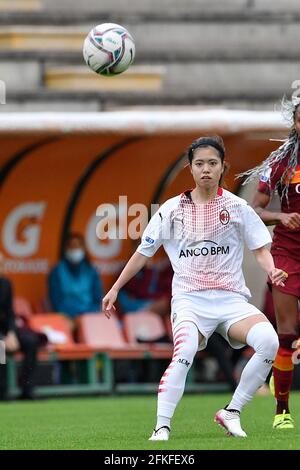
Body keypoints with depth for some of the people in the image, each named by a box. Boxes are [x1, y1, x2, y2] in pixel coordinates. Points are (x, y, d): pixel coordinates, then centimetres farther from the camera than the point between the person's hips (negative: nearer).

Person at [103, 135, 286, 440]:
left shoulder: (236, 206, 7)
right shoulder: (172, 209, 7)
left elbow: (260, 249, 8)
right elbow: (144, 252, 16)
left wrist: (272, 271, -14)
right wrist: (115, 288, 14)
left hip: (231, 299, 1)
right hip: (189, 299, -1)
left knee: (268, 340, -29)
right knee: (185, 350, -34)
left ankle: (231, 412, -12)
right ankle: (161, 427, -31)